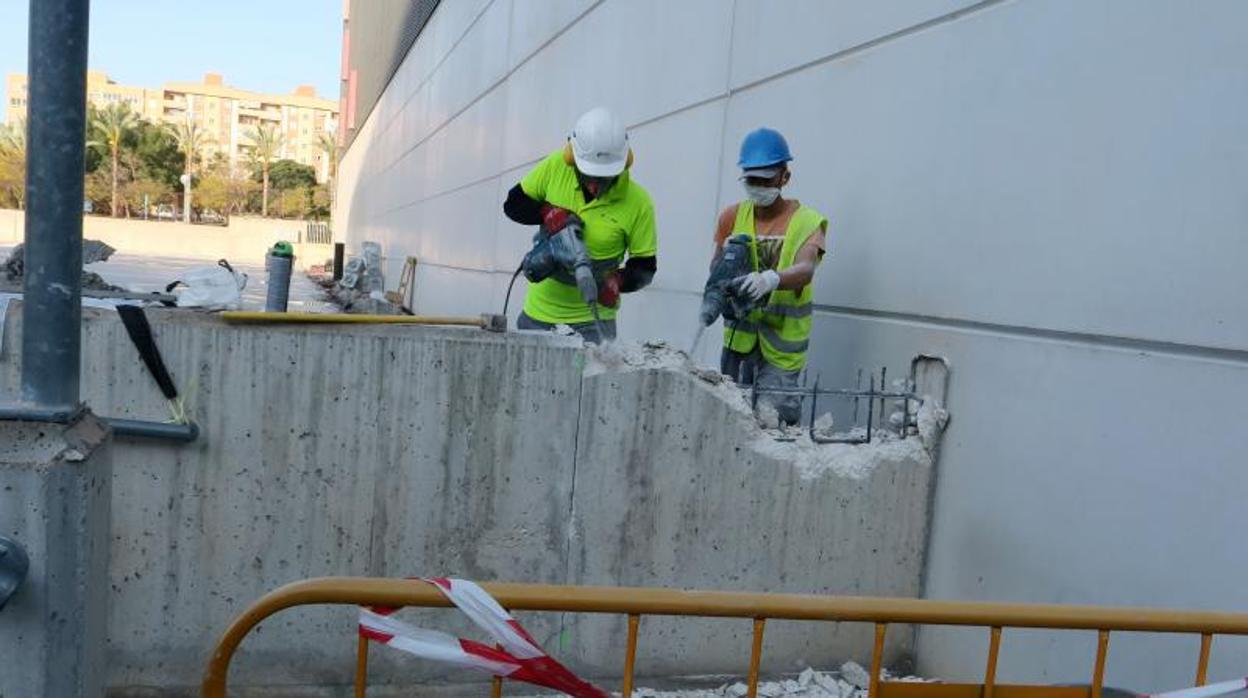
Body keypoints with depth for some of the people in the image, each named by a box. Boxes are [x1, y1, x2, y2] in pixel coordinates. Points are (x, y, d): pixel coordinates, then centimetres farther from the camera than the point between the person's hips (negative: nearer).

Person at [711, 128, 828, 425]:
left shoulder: (808, 221, -4)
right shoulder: (733, 216, 6)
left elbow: (805, 270, -22)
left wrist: (772, 279, -43)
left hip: (782, 342, -3)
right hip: (739, 336, 3)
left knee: (774, 416, -11)